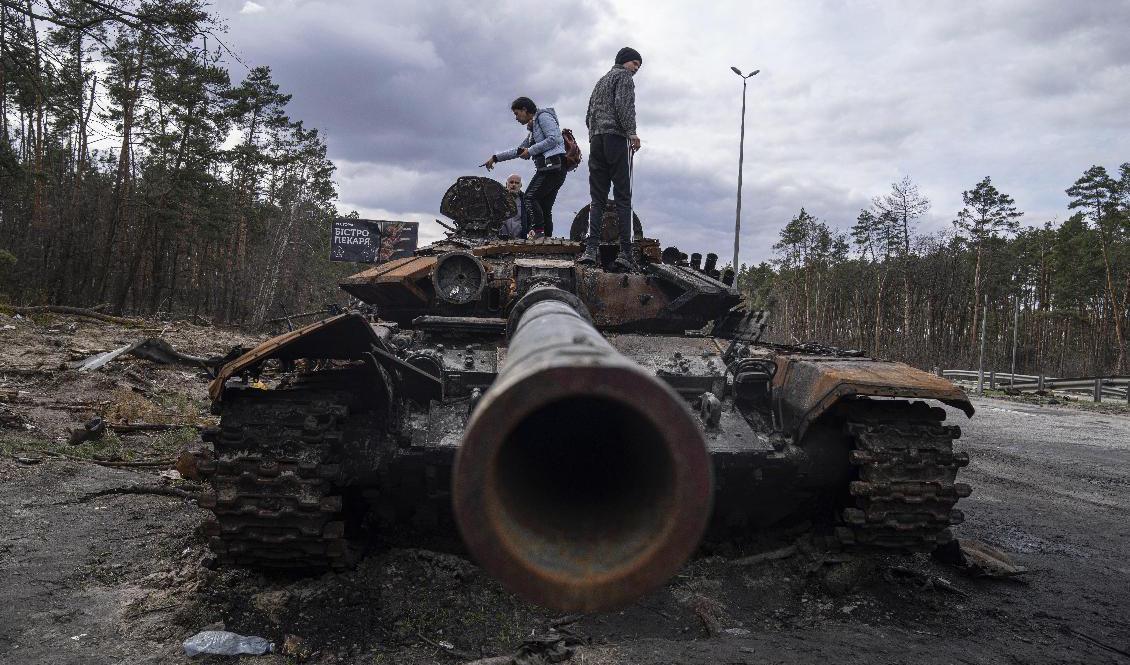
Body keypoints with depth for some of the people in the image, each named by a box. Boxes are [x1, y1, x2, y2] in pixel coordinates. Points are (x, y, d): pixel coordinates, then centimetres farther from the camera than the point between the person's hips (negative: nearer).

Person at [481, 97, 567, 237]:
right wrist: (495, 158, 37)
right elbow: (519, 150, 38)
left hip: (553, 165, -9)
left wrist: (531, 151, -7)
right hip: (548, 168, 9)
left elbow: (554, 139, -12)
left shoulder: (543, 116, 3)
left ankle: (538, 231, -27)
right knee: (544, 208, 1)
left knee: (530, 197, -17)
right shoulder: (533, 129, 30)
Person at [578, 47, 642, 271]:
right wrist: (632, 132, -13)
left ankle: (591, 249, -11)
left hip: (595, 141, 7)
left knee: (597, 198, 3)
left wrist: (594, 135, 18)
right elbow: (623, 105, -11)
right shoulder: (623, 76, 6)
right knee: (623, 197, -8)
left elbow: (589, 115, 23)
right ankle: (625, 252, -14)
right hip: (615, 138, -7)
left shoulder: (601, 81, 30)